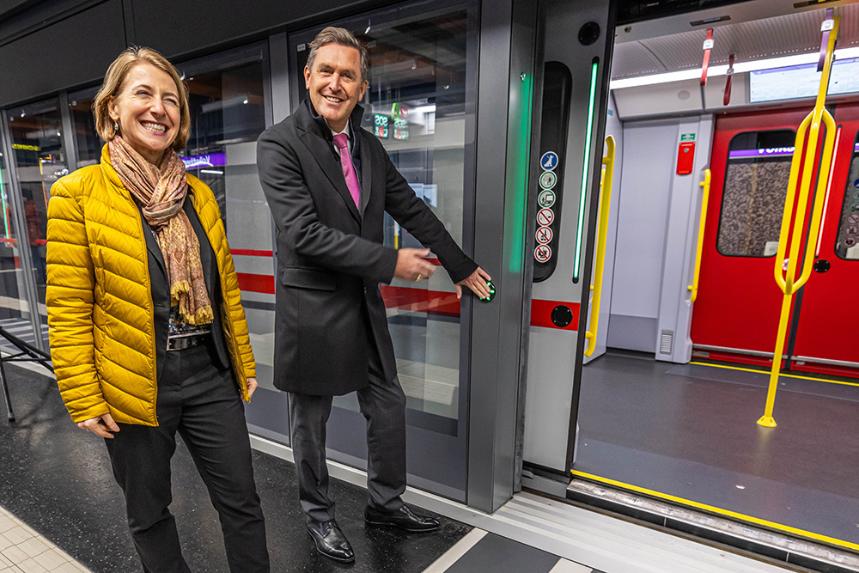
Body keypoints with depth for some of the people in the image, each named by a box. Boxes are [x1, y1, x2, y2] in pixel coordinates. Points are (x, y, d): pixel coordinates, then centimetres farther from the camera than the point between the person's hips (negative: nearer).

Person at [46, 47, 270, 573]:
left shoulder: (199, 193, 5)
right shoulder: (77, 194, -7)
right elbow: (67, 309, -7)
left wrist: (244, 362, 11)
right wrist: (84, 400, -8)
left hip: (211, 375, 3)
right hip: (133, 385, -3)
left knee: (242, 502, 13)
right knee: (149, 513, 19)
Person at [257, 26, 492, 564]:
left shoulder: (370, 147, 6)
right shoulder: (279, 143, -12)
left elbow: (412, 210, 12)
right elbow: (304, 232, -22)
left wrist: (460, 265, 17)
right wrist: (390, 261, -20)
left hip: (364, 308, 6)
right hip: (312, 311, -6)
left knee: (389, 406, 16)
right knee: (311, 423, 13)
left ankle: (386, 502, 39)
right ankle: (319, 514, 38)